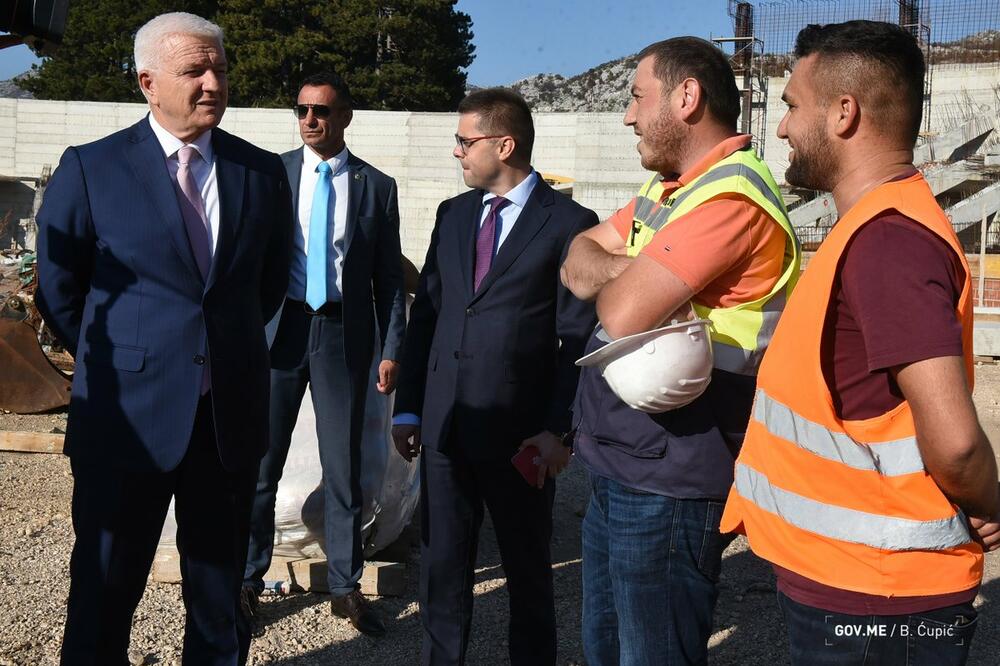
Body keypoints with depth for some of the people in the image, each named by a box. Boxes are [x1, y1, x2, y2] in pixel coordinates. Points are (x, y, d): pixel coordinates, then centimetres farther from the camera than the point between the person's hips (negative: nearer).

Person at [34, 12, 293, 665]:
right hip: (127, 415, -2)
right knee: (104, 593, 9)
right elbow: (58, 289, 5)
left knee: (221, 592, 15)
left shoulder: (264, 172, 4)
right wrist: (116, 363, 8)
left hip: (233, 415, 3)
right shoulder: (90, 168, -4)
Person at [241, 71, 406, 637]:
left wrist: (393, 349, 1)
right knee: (260, 461, 4)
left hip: (344, 333, 0)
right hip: (276, 328, 0)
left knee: (344, 464, 7)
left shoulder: (377, 186, 5)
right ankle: (247, 579, 19)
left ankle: (346, 586, 20)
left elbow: (390, 277, 6)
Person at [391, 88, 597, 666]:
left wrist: (560, 429, -14)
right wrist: (409, 408, 8)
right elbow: (426, 312, 11)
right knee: (442, 563, 13)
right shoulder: (453, 214, 11)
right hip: (445, 422, 5)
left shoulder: (569, 222, -6)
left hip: (519, 430, -5)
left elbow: (580, 338, -9)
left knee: (528, 568, 13)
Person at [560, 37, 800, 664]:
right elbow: (579, 262, 10)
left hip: (667, 486, -10)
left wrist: (613, 279, -4)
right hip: (619, 470, 10)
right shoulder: (670, 188, 12)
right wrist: (622, 271, -12)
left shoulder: (730, 196, -21)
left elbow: (622, 315, -27)